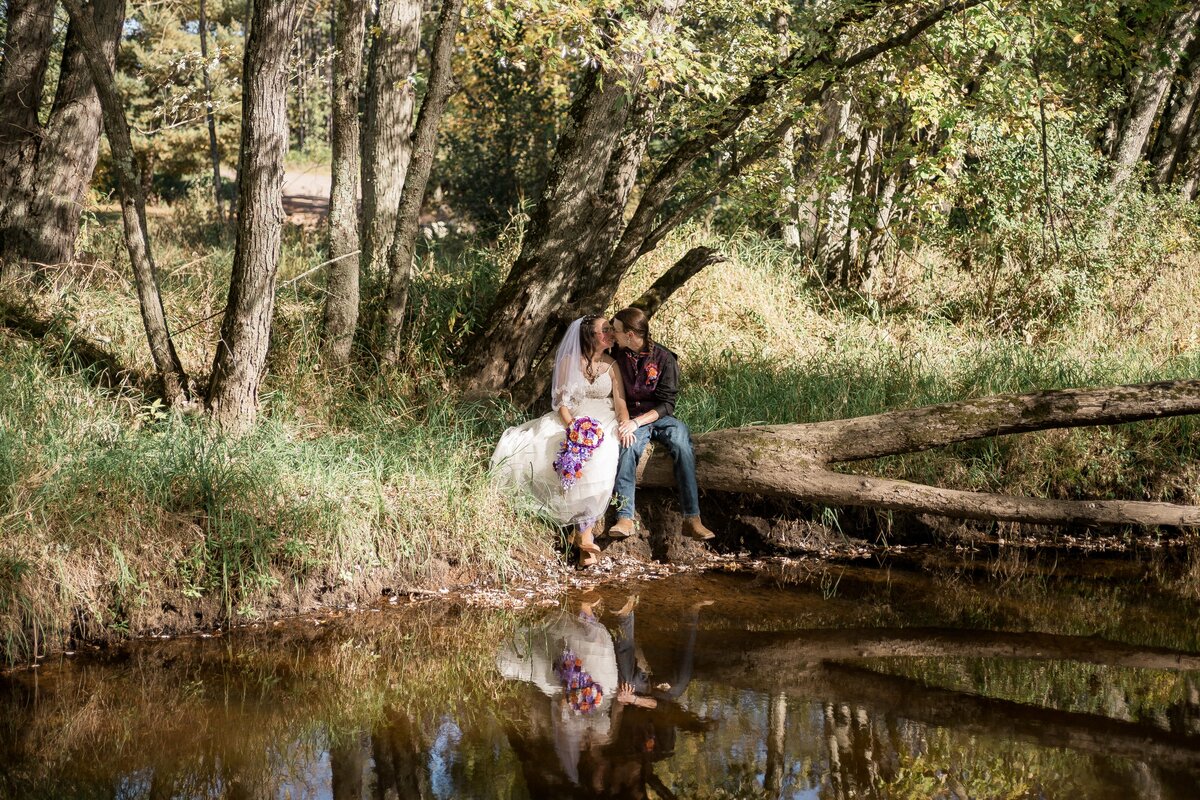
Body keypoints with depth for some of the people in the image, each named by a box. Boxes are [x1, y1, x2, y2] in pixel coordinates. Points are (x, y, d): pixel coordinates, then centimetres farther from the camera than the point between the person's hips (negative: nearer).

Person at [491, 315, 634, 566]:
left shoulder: (612, 365, 11)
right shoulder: (568, 362, 6)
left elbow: (620, 401, 3)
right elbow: (561, 400, 0)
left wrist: (625, 424, -18)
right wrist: (571, 426, -19)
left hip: (603, 423, 1)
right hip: (572, 421, -1)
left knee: (594, 460, -34)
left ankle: (584, 534, -35)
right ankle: (585, 534, -34)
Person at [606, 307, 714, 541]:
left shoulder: (664, 359, -5)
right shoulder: (617, 355, 4)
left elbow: (666, 404, -8)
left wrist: (638, 421, -22)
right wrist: (626, 421, -7)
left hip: (659, 417, -1)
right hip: (632, 420, 1)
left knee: (682, 444, -31)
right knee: (628, 447, -33)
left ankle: (692, 519, -34)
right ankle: (625, 518, -40)